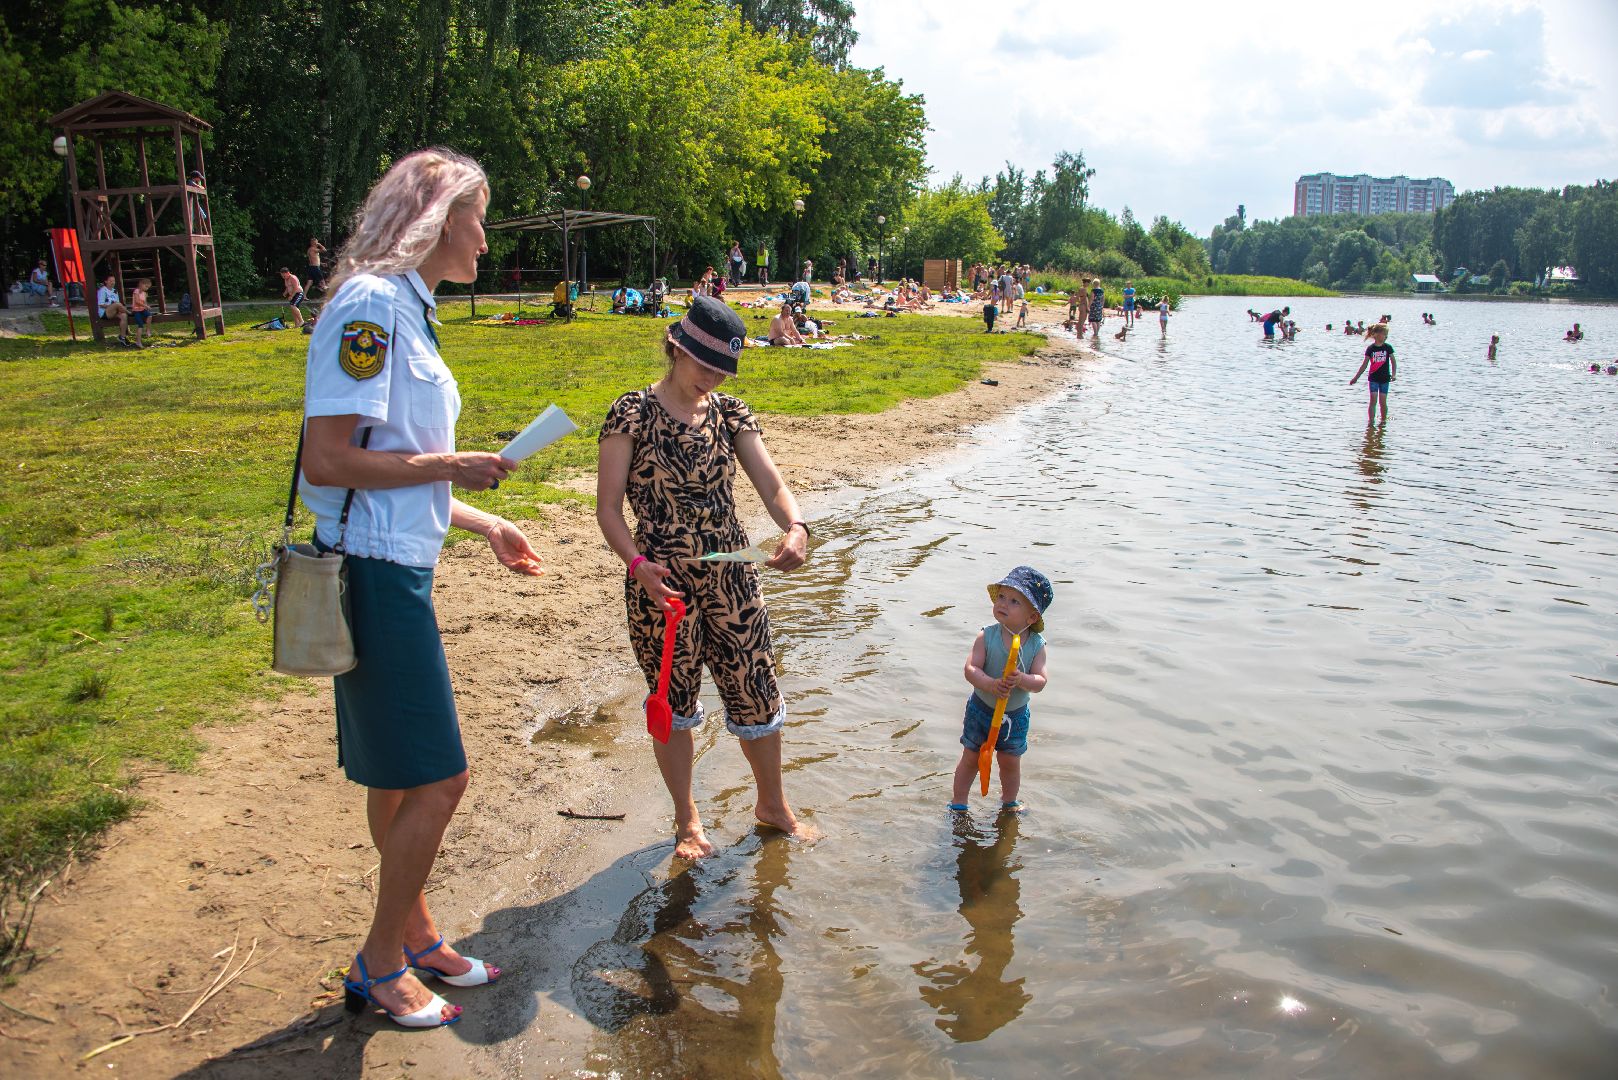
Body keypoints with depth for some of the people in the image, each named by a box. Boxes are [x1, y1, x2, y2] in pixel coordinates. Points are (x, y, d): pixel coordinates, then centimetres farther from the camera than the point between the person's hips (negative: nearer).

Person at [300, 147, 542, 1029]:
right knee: (435, 780, -2)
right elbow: (329, 461, -21)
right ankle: (379, 965, 15)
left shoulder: (408, 311, 15)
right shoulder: (368, 306, -14)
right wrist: (452, 467, -14)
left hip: (397, 569, 10)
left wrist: (483, 524, 24)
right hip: (374, 572, -10)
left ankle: (415, 938, 33)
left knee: (400, 775, 18)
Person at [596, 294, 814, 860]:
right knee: (675, 701, 11)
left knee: (756, 692, 10)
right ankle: (686, 817, 33)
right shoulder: (632, 413, -7)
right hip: (660, 580, -3)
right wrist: (638, 565, -23)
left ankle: (772, 803, 34)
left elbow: (771, 484, -6)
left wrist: (795, 527, -27)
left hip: (730, 575, 3)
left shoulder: (731, 413, 4)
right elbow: (608, 507, -7)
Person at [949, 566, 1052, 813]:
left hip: (1016, 715, 1)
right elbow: (971, 669, -24)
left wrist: (1022, 679, -40)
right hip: (981, 709, -1)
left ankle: (1009, 802, 43)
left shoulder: (1037, 645, -14)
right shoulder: (986, 636, -19)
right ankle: (958, 802, 32)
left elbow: (1040, 681, -19)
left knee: (1010, 763, 18)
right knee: (970, 758, 14)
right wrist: (991, 684, -42)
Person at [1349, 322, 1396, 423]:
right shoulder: (1370, 348, -2)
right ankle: (1371, 421, -9)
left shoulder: (1388, 347, 0)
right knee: (1373, 400, -8)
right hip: (1373, 378, -1)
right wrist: (1356, 378, 4)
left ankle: (1384, 420, 17)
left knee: (1383, 401, 2)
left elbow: (1393, 361, 4)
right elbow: (1364, 364, 4)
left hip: (1384, 378, 1)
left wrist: (1393, 374, -10)